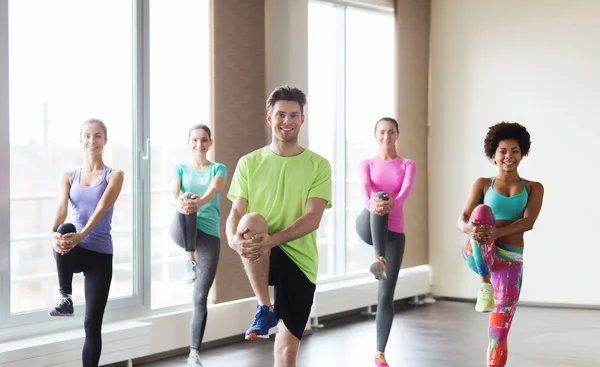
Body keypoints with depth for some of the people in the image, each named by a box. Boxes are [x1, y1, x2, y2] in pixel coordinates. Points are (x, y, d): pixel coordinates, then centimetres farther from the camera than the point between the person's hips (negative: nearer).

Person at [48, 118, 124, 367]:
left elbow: (101, 208, -16)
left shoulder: (114, 176, 0)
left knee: (93, 323, -3)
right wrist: (54, 233, -32)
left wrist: (81, 235, -34)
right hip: (74, 251, 1)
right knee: (65, 232, -36)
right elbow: (61, 208, -10)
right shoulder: (69, 177, 8)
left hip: (100, 253, -1)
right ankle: (65, 297, -20)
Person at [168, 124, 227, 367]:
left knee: (201, 298, -4)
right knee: (186, 203, -35)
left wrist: (200, 202, -39)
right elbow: (173, 194, -10)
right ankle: (190, 260, -30)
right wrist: (179, 203, -36)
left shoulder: (218, 169, 8)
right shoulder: (181, 169, 10)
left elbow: (214, 189, -15)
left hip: (209, 235, 0)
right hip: (182, 232, 0)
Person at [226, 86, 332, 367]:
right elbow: (236, 213, -3)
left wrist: (271, 240, -30)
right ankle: (264, 309, -19)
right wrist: (234, 239, -27)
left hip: (299, 260, 0)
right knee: (252, 223, -34)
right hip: (260, 258, 0)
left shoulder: (318, 165, -2)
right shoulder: (249, 163, 3)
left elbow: (312, 219, -14)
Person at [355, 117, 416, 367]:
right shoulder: (367, 165, 10)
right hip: (369, 227, -1)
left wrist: (393, 203, -38)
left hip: (394, 233, 1)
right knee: (381, 195, -35)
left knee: (386, 296, -3)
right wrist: (370, 203, -38)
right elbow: (365, 187, -13)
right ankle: (378, 260, -50)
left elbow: (407, 189, -14)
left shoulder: (407, 165, 9)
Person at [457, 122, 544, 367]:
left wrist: (496, 232, -28)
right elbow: (462, 220, -1)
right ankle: (485, 283, -25)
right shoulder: (483, 184, 10)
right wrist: (471, 230, -28)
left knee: (499, 333, -4)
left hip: (510, 260, 1)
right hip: (478, 253, -1)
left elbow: (528, 222, -8)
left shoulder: (534, 188, 10)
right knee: (482, 212, -32)